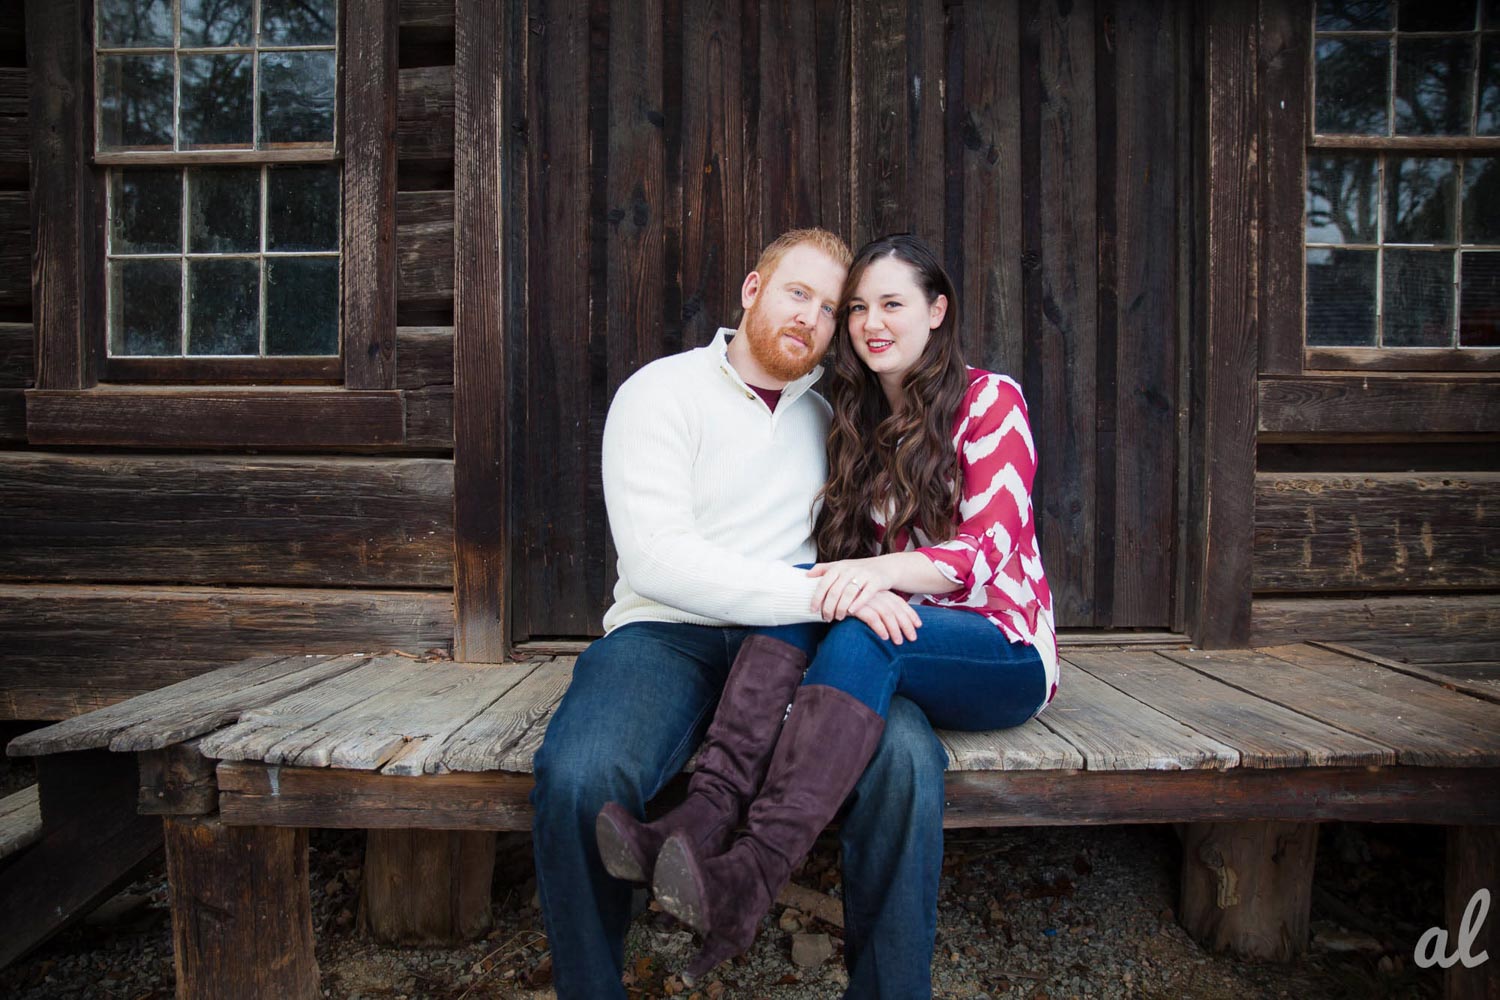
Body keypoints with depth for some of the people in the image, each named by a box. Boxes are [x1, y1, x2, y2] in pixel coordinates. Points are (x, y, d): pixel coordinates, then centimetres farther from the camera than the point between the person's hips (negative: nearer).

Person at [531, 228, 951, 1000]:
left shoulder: (825, 418, 19)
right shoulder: (662, 392, 2)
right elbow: (656, 560, -13)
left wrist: (862, 589, 2)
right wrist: (817, 593, -20)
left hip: (795, 645, 3)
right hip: (667, 636, -3)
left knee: (907, 760, -28)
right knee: (578, 777, -32)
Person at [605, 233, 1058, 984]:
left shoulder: (990, 401, -3)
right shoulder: (858, 421, 14)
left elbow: (987, 548, -16)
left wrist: (884, 571, -34)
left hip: (1004, 654, -4)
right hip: (896, 646, 5)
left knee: (867, 629, -35)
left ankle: (749, 878, -46)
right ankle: (699, 825, -40)